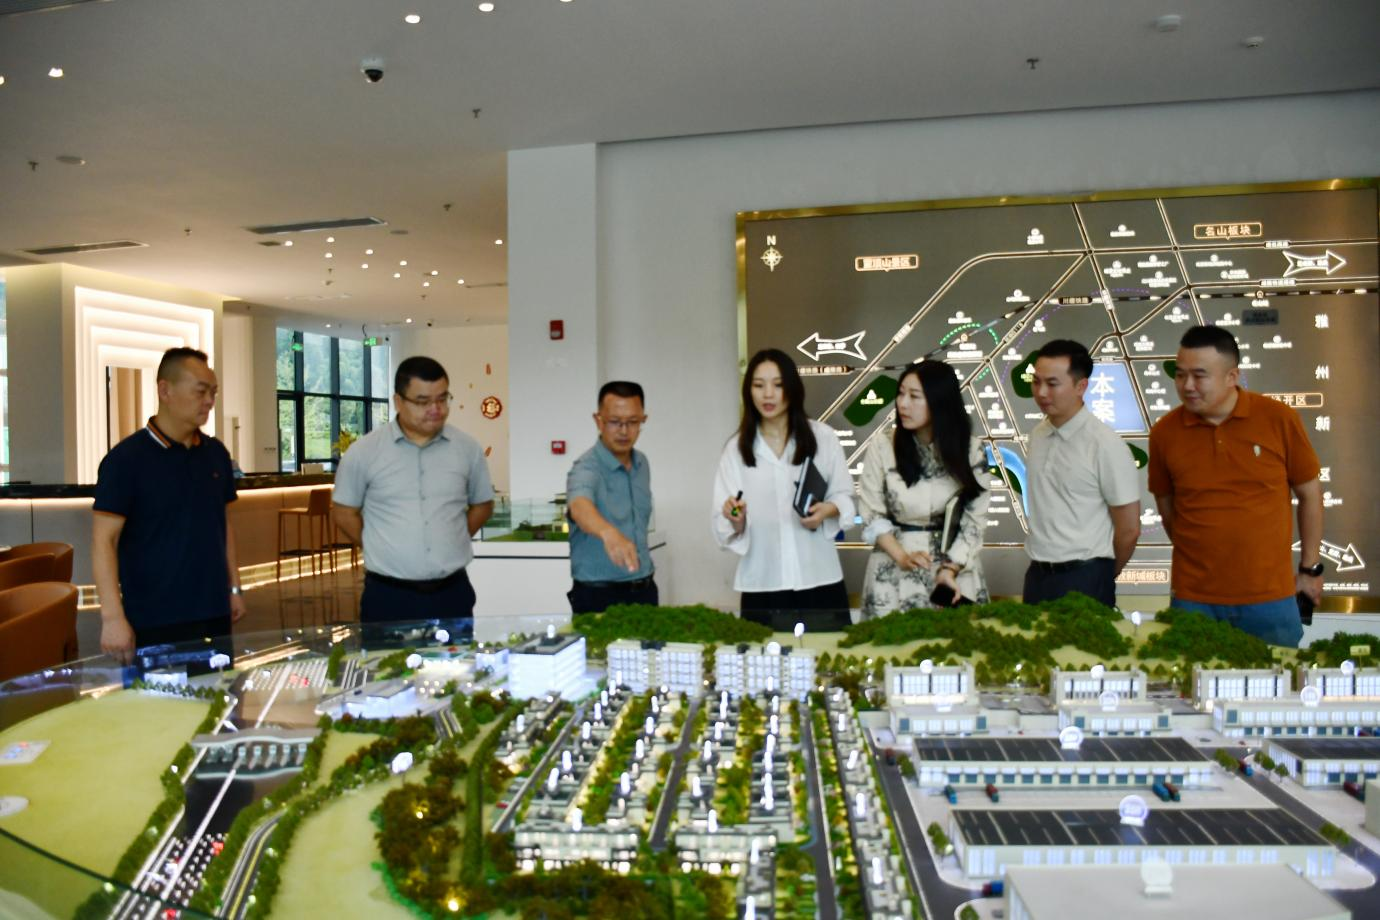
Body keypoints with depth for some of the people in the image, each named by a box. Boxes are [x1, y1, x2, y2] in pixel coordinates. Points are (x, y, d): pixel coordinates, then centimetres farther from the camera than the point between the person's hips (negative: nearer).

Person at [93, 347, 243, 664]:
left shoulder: (216, 453, 7)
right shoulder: (126, 458, -10)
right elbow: (104, 540, -12)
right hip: (153, 622, -5)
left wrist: (234, 587, 13)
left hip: (213, 613, 6)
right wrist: (112, 617, -19)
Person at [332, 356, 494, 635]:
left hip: (453, 592, 2)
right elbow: (343, 512, 6)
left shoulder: (467, 448, 2)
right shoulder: (363, 452, -4)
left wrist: (447, 543, 6)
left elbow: (482, 504, 15)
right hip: (388, 596, -2)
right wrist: (384, 549, 2)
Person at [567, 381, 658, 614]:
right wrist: (608, 532, -60)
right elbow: (580, 507, -39)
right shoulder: (586, 468, -18)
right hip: (598, 596, -6)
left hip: (644, 591, 6)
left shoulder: (641, 463, 4)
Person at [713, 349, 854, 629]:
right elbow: (727, 528, -1)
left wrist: (829, 509, -14)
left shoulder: (823, 437, -1)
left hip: (818, 579, 0)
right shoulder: (736, 448, 2)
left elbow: (844, 496, 6)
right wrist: (735, 519, -22)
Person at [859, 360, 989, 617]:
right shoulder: (881, 448, -5)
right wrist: (901, 556, -16)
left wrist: (949, 569, -13)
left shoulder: (971, 451, -3)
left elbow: (975, 518, -4)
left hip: (956, 566, 1)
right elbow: (872, 517, -3)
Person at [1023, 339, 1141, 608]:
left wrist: (1103, 575, 5)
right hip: (1037, 575, 6)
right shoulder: (1038, 435, 4)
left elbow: (1129, 530, -8)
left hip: (1084, 580, -6)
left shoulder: (1105, 445, -14)